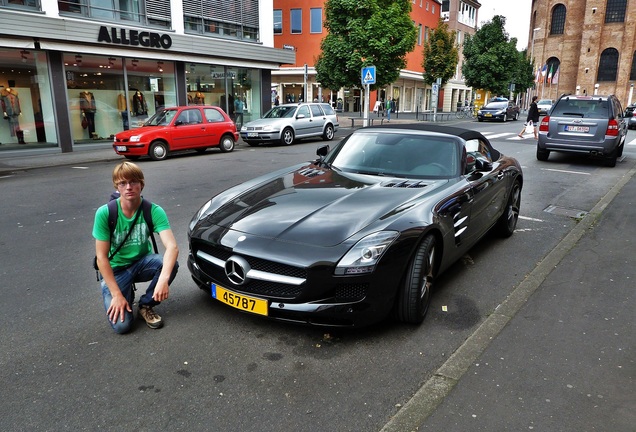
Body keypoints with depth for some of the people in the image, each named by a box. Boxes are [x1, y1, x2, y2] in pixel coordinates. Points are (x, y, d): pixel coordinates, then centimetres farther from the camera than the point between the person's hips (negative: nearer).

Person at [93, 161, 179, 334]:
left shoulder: (154, 211, -18)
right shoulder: (105, 213, -19)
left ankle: (146, 304, -4)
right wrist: (116, 294, -22)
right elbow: (101, 257, -16)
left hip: (142, 262, 2)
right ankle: (127, 294, 16)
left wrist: (163, 279, -47)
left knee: (171, 264, -31)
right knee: (121, 325, -20)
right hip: (115, 270, -2)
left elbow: (172, 246, -30)